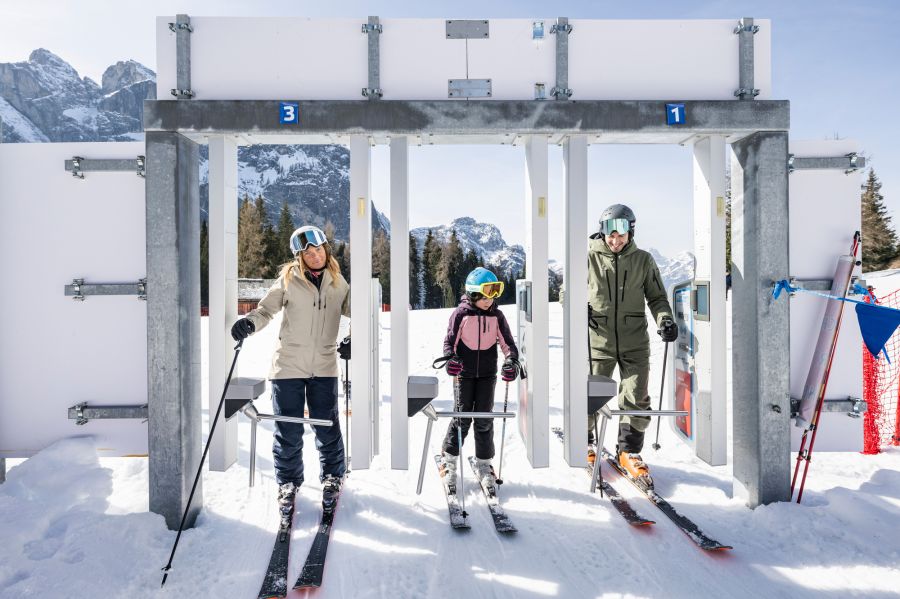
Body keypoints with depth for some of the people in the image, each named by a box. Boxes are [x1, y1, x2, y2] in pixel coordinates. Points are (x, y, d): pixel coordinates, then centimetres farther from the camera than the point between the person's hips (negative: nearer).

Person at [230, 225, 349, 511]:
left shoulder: (338, 283, 5)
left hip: (324, 367, 2)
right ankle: (288, 481, 26)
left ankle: (332, 475, 30)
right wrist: (250, 322, -24)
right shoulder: (289, 279, -4)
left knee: (328, 426, 9)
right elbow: (267, 308, -3)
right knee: (288, 429, 6)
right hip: (289, 365, -2)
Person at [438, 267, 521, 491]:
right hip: (465, 373, -2)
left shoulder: (496, 316, 2)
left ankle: (484, 463, 20)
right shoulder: (461, 313, -6)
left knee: (484, 419, 6)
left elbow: (507, 342, 3)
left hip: (487, 373, 3)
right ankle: (449, 460, 17)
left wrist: (511, 361, -16)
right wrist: (450, 358, -25)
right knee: (462, 417, 0)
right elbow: (450, 340, -6)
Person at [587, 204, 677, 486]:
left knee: (636, 399, 2)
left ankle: (629, 452, 20)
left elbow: (656, 296, 11)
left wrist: (665, 319, -7)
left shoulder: (643, 260, 6)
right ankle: (584, 443, 29)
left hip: (634, 342, 2)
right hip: (598, 339, -1)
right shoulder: (590, 257, 1)